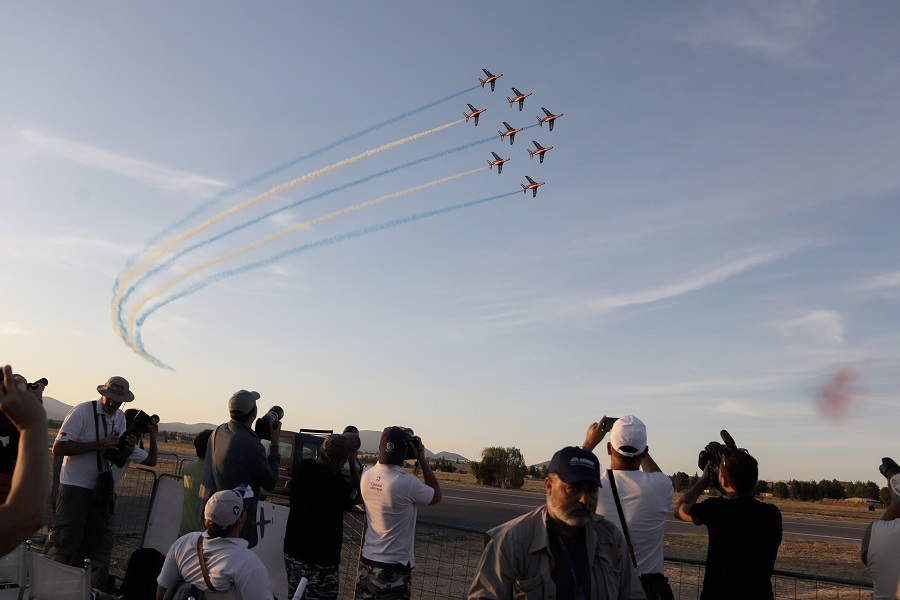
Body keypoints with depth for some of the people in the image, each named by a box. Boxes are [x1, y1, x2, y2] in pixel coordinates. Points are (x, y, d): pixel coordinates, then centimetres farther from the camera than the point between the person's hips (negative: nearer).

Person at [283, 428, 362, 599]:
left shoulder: (302, 468, -4)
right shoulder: (336, 483, -23)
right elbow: (358, 497, -3)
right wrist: (353, 463, -1)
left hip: (292, 552, 7)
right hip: (320, 559, -7)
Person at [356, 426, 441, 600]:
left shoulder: (366, 475, -4)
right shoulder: (408, 483, -22)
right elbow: (436, 496, -2)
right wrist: (422, 459, -4)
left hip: (366, 562, 6)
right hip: (394, 569, -6)